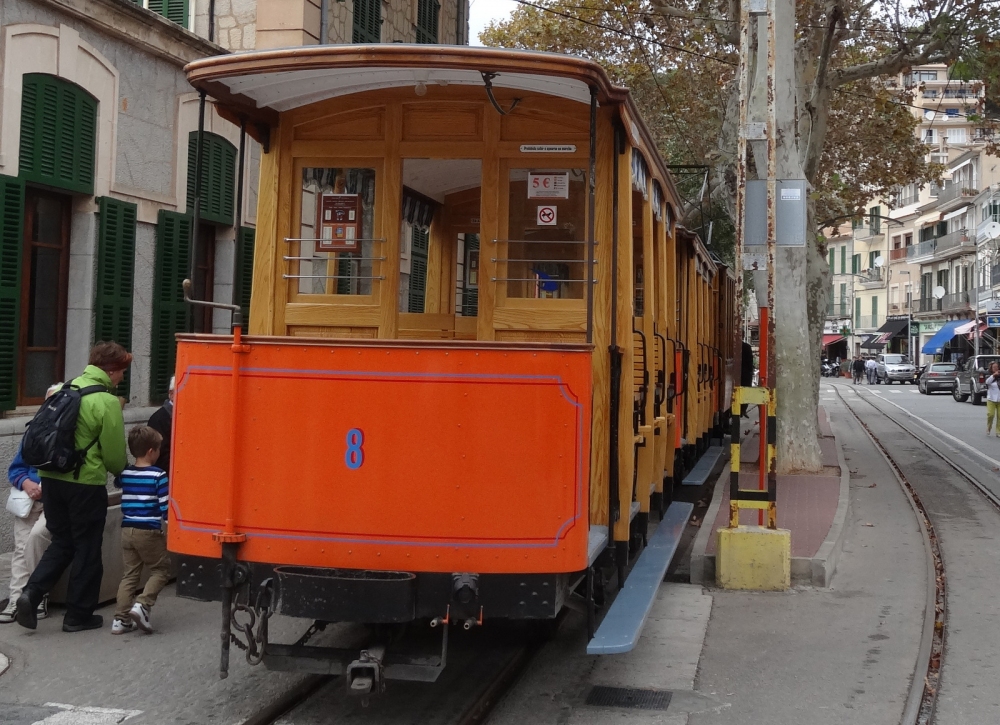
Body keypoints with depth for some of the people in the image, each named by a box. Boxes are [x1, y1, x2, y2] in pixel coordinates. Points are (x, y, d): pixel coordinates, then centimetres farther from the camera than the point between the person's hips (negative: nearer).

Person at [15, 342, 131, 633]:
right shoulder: (107, 402, -15)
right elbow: (115, 454, -11)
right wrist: (123, 471, 11)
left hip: (52, 478, 6)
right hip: (86, 484, -6)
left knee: (61, 543, 19)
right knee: (87, 549, 8)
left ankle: (31, 593, 1)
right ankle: (78, 615, 15)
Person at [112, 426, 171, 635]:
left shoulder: (125, 474, 6)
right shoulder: (158, 475, -12)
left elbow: (124, 504, 16)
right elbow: (165, 507, -12)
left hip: (127, 530, 6)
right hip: (149, 532, -6)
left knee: (130, 573, 12)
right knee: (161, 570, 8)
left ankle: (120, 619, 8)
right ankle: (142, 604, -11)